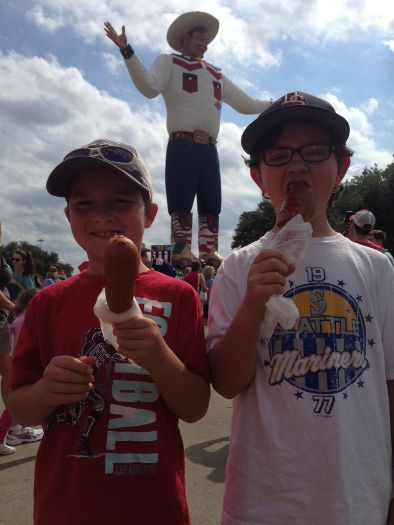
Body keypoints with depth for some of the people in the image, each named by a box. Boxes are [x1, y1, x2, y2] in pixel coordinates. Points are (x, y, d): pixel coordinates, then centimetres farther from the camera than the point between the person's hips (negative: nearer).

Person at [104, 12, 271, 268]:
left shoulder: (216, 75, 29)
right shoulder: (169, 62, 13)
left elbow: (246, 104, 30)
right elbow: (150, 87, -7)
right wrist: (127, 52, -17)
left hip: (209, 148, 5)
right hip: (182, 144, -5)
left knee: (211, 204, -1)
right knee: (181, 202, -11)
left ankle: (209, 252, 1)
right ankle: (181, 251, -13)